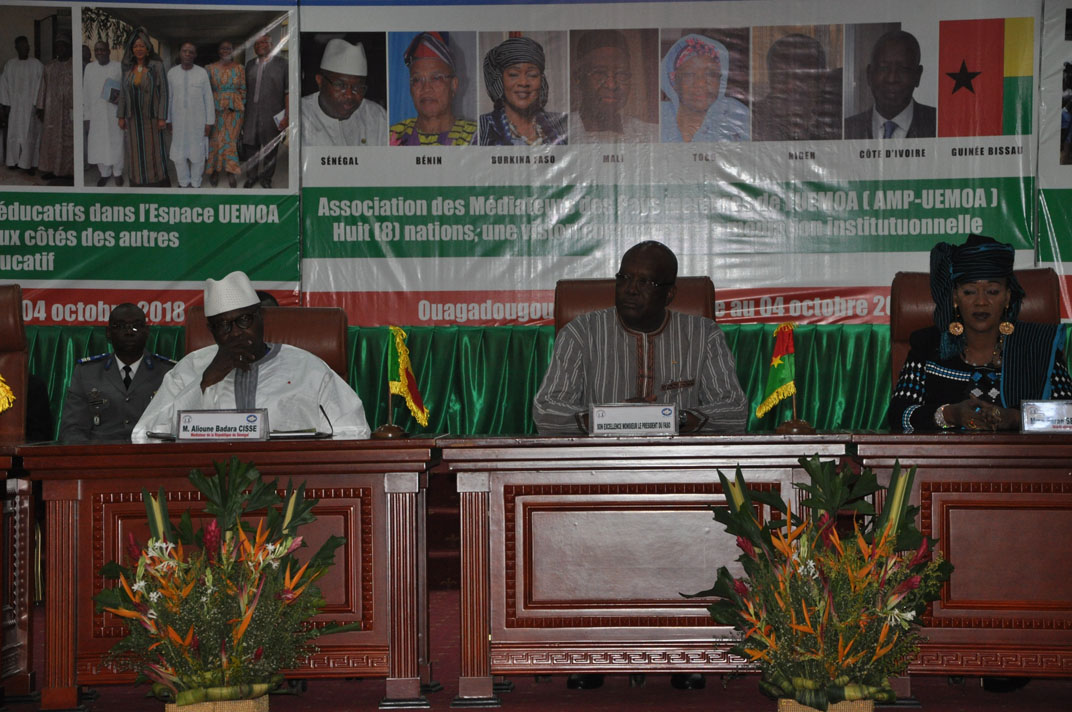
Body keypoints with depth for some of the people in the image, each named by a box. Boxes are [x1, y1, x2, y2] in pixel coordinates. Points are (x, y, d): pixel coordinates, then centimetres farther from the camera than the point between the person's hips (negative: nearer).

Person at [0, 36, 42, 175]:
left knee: (29, 134, -3)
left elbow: (40, 85, -3)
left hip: (30, 105, -2)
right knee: (14, 133, 3)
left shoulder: (37, 64, -1)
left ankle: (28, 164, 1)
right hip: (14, 105, 2)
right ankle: (14, 162, 12)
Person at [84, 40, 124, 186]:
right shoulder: (89, 68, 8)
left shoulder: (119, 67, -1)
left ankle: (118, 172, 15)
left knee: (116, 142, 1)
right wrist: (86, 115, 6)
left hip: (114, 113, -2)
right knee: (98, 143, 3)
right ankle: (105, 173, 15)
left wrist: (122, 97, -16)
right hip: (96, 113, 2)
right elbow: (85, 93, 9)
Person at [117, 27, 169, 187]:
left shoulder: (157, 66, -10)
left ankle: (159, 182, 12)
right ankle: (138, 182, 16)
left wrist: (162, 117, -14)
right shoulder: (128, 68, 2)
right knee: (136, 150, 7)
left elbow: (163, 92, -9)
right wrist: (121, 116, 4)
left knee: (154, 150, 2)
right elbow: (123, 92, 8)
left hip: (151, 116, -3)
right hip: (133, 117, 4)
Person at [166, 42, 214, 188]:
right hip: (179, 121, 1)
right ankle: (184, 183, 23)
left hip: (198, 121, -1)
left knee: (198, 154, 5)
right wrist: (168, 120, 6)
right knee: (179, 154, 6)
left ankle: (195, 183, 20)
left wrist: (209, 122, -5)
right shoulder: (172, 73, -1)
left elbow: (208, 98, -3)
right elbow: (169, 98, 4)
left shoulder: (202, 73, -6)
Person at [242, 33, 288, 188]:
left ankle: (266, 178, 20)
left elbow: (288, 92, -4)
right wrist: (242, 113, 10)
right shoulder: (250, 65, 12)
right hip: (251, 115, 3)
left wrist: (287, 116, -10)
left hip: (272, 117, -3)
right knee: (250, 147, 5)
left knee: (270, 150, 5)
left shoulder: (281, 63, -1)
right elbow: (245, 90, 16)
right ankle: (251, 177, 22)